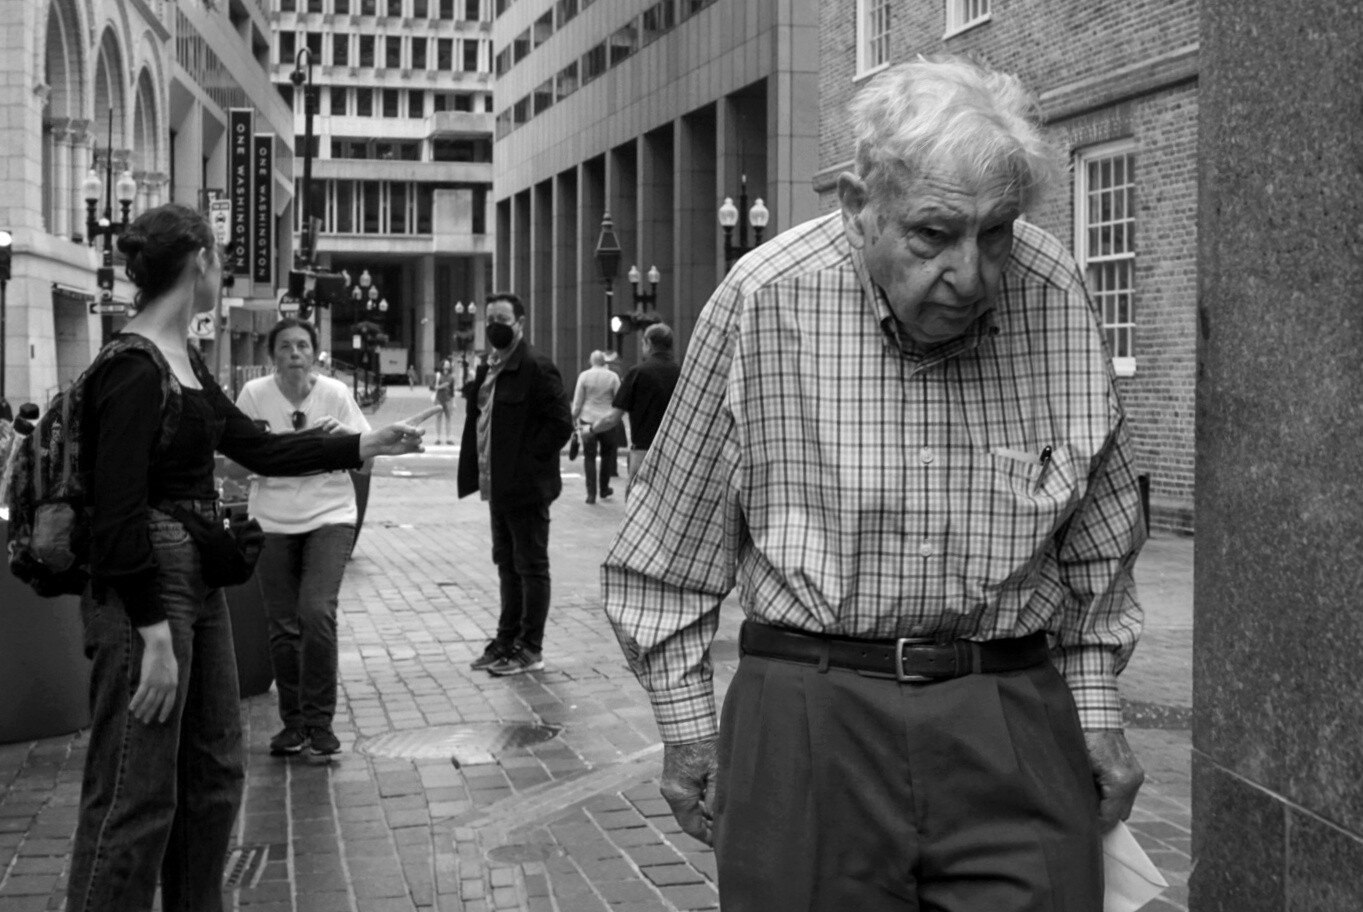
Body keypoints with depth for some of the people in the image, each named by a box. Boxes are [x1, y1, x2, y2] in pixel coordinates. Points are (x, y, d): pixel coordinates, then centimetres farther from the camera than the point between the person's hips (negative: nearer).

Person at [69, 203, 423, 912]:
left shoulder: (184, 363, 12)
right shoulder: (132, 370, -17)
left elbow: (258, 448, 20)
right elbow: (118, 513, -21)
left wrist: (365, 446, 20)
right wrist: (154, 634, -22)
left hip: (196, 581, 10)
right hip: (140, 590, -10)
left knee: (214, 774, 18)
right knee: (136, 798, -4)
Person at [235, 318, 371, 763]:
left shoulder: (335, 393, -4)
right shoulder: (254, 394, -4)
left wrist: (343, 435, -18)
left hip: (330, 516, -1)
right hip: (272, 522, 1)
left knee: (317, 613, -16)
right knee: (283, 627, 4)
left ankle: (319, 722, -2)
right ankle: (293, 722, 21)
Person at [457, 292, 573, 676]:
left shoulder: (536, 368, -14)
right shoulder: (487, 369, 13)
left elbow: (561, 424, -17)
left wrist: (529, 462, -16)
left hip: (526, 486, -9)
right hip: (497, 486, 9)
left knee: (531, 565, -1)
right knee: (508, 564, 17)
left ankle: (530, 648, 6)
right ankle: (508, 639, 26)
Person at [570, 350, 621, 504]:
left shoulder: (584, 376, -2)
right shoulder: (612, 377, 0)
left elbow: (578, 401, -1)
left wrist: (574, 418, 8)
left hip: (588, 421, 0)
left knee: (589, 458, 4)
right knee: (607, 455, 16)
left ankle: (591, 494, 1)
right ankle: (604, 490, 21)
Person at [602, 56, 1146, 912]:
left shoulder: (1056, 294, -2)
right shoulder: (764, 301, -8)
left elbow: (1101, 531, 13)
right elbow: (673, 539, 3)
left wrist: (1095, 702, 13)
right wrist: (687, 717, 5)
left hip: (1020, 723, 2)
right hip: (809, 724, -1)